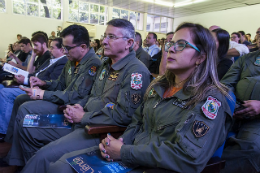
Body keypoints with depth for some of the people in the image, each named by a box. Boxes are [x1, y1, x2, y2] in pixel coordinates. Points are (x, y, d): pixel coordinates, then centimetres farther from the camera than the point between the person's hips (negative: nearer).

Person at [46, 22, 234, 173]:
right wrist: (121, 142, -7)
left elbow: (188, 157, -22)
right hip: (128, 152, 7)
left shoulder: (211, 99, -14)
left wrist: (124, 152, -20)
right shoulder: (159, 85, 9)